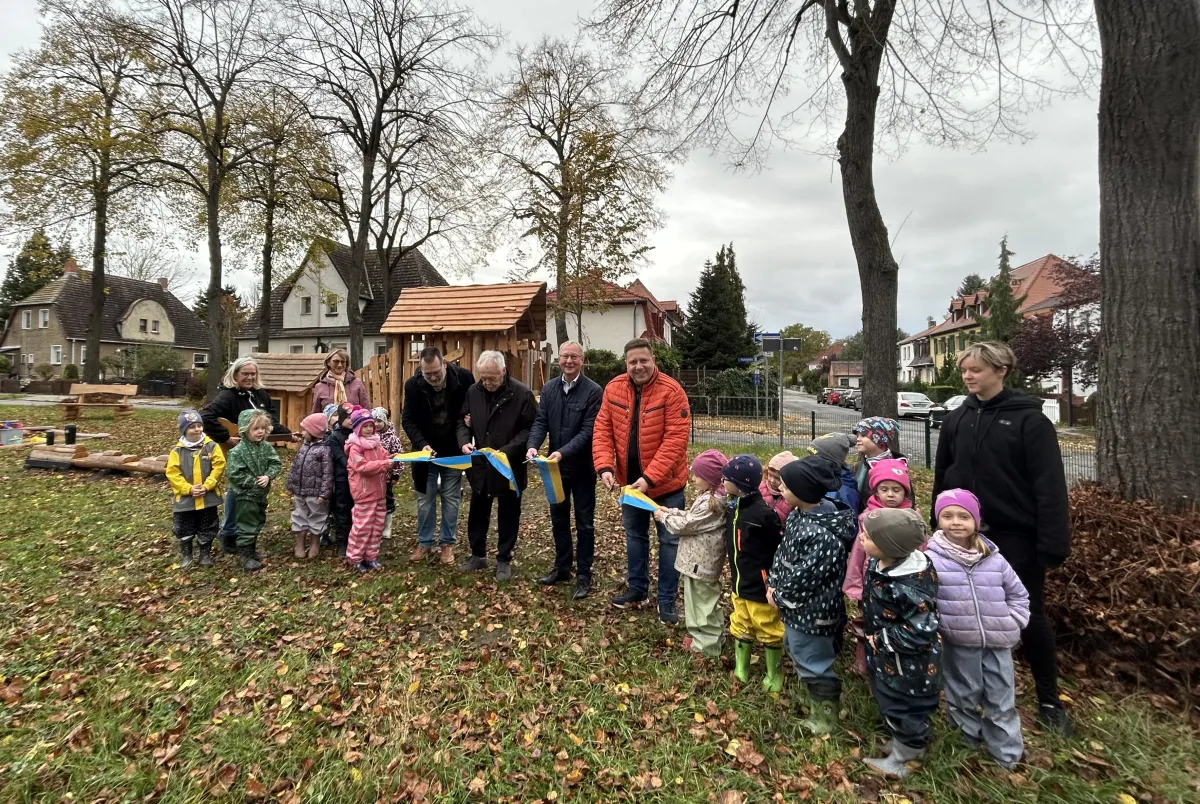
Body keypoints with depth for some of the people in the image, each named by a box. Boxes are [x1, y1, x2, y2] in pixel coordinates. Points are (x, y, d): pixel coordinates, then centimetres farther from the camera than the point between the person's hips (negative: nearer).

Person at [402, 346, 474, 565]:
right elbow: (408, 420, -11)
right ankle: (424, 542, 26)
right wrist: (422, 444, -26)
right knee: (425, 498, 10)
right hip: (426, 450, 1)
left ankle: (447, 543, 22)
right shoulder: (413, 385, -14)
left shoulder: (463, 377, -17)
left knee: (451, 498, 9)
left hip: (454, 450, -1)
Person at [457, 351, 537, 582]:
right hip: (480, 466, 4)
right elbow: (462, 420, 10)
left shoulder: (522, 394, -15)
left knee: (508, 516, 11)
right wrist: (465, 441, -10)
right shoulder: (473, 392, -1)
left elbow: (530, 429, -14)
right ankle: (478, 555, 35)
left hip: (509, 468, -4)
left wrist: (507, 451, -25)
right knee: (477, 513, 17)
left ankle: (504, 560, 27)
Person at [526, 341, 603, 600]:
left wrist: (563, 452, -30)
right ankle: (562, 567, 35)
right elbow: (540, 421, 0)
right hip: (556, 466, 5)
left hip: (582, 467, -5)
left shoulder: (594, 391, -13)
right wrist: (533, 445, -19)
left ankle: (584, 574, 20)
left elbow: (588, 431, -18)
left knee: (584, 522, 7)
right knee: (558, 518, 17)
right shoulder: (549, 388, 3)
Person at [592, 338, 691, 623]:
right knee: (634, 535, 20)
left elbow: (675, 440, -23)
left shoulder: (671, 391, -19)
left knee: (669, 541, 8)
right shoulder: (613, 389, -5)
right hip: (629, 481, 5)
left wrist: (650, 478, -27)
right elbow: (602, 430, -3)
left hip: (665, 483, -4)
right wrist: (604, 467, -18)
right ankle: (637, 588, 40)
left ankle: (666, 600, 24)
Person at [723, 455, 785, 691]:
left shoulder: (763, 513, -25)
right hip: (739, 583, 8)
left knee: (768, 631, 13)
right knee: (741, 626, 22)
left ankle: (774, 676, 33)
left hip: (760, 585, -8)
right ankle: (740, 669, 40)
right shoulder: (733, 507, 0)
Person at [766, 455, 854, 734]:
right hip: (795, 606, 10)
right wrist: (773, 586, -2)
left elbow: (806, 576, -28)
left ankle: (825, 714, 34)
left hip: (812, 610, -10)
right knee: (798, 652, 27)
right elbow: (782, 553, 6)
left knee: (813, 662, 11)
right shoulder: (797, 516, -2)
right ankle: (817, 700, 51)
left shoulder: (823, 534, -32)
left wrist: (781, 597, -14)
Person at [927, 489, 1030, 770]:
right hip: (959, 644, -2)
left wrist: (1012, 624, 1)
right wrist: (940, 626, -17)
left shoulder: (993, 559, -2)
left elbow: (1019, 594, 11)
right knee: (965, 697, 16)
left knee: (1002, 701, 14)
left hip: (998, 642, 3)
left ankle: (1008, 755, 31)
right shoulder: (932, 558, -14)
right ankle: (971, 737, 39)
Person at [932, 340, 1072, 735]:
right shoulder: (956, 420, 4)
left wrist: (1053, 542, -17)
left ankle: (1049, 701, 27)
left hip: (1016, 535, -4)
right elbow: (942, 479, 9)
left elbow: (1050, 486, -13)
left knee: (1030, 617, 8)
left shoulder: (1029, 419, -9)